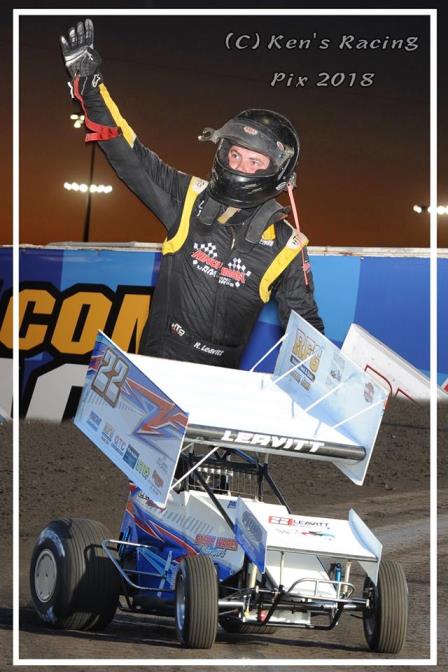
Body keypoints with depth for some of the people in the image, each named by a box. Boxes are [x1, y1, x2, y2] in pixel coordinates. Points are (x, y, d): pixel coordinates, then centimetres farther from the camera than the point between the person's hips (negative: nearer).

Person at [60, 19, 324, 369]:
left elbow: (305, 322, 9)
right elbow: (130, 156, 6)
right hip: (155, 364, 1)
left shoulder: (285, 246, 0)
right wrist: (90, 85, 0)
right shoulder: (189, 199, 4)